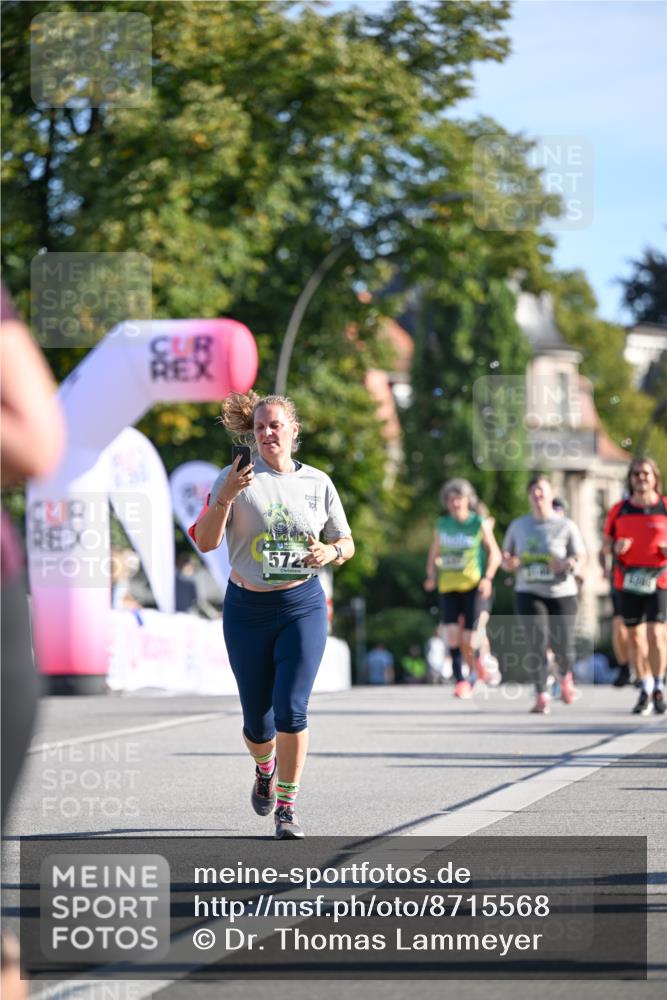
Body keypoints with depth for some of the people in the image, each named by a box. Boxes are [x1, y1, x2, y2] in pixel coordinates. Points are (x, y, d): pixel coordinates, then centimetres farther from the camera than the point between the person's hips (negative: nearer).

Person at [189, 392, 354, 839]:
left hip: (302, 605, 0)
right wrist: (224, 497, -23)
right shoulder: (237, 478, -2)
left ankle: (287, 806, -3)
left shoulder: (318, 483, 4)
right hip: (247, 609, 0)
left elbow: (346, 543, 13)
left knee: (291, 709, -14)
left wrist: (330, 552, -10)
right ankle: (265, 769, 40)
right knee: (257, 717, 5)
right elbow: (205, 542, -9)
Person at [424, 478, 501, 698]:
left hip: (474, 586, -3)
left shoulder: (480, 523, 1)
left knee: (470, 637, -7)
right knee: (452, 632, -12)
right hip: (448, 586, 3)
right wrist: (431, 576, 2)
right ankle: (460, 680, -9)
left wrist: (488, 578, -12)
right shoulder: (442, 525, 10)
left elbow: (495, 553, 3)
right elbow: (434, 553, 20)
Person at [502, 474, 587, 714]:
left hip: (561, 593, -1)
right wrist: (509, 563, -7)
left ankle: (565, 676, 35)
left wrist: (567, 565, -27)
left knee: (563, 648, -1)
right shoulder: (518, 525, 8)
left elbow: (581, 561, -5)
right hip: (529, 594, 1)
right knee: (537, 642, -17)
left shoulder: (566, 526, -2)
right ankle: (541, 696, -12)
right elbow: (505, 556, 17)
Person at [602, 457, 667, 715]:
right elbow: (605, 545, 11)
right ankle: (645, 689, 18)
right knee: (634, 637, 5)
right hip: (628, 581, 3)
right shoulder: (619, 510, 7)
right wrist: (615, 547, -11)